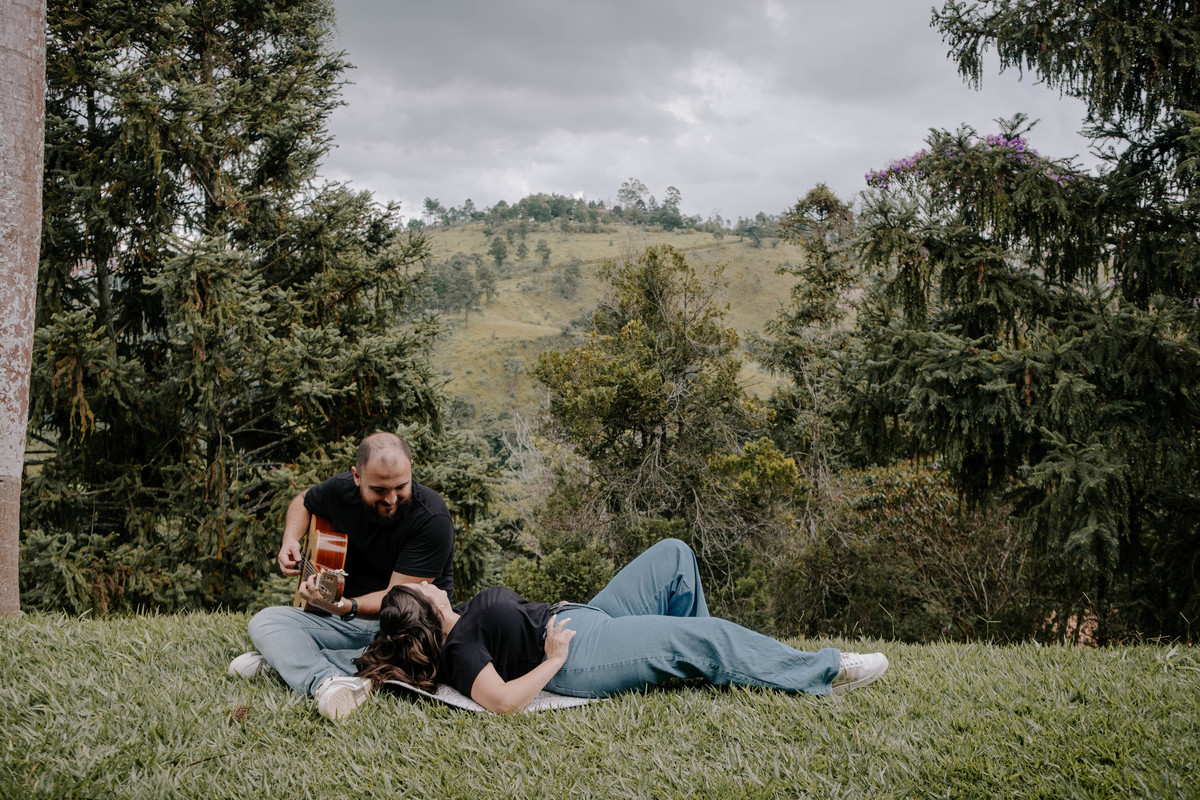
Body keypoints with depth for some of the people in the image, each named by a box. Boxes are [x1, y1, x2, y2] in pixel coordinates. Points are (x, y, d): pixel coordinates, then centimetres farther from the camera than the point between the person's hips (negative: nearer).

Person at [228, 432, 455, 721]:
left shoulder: (432, 519, -21)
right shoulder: (341, 490, -6)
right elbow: (303, 501, 20)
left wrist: (347, 607, -42)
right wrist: (290, 541, -1)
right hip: (350, 622, 4)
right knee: (264, 621, -14)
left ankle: (283, 657, -27)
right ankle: (327, 682, -42)